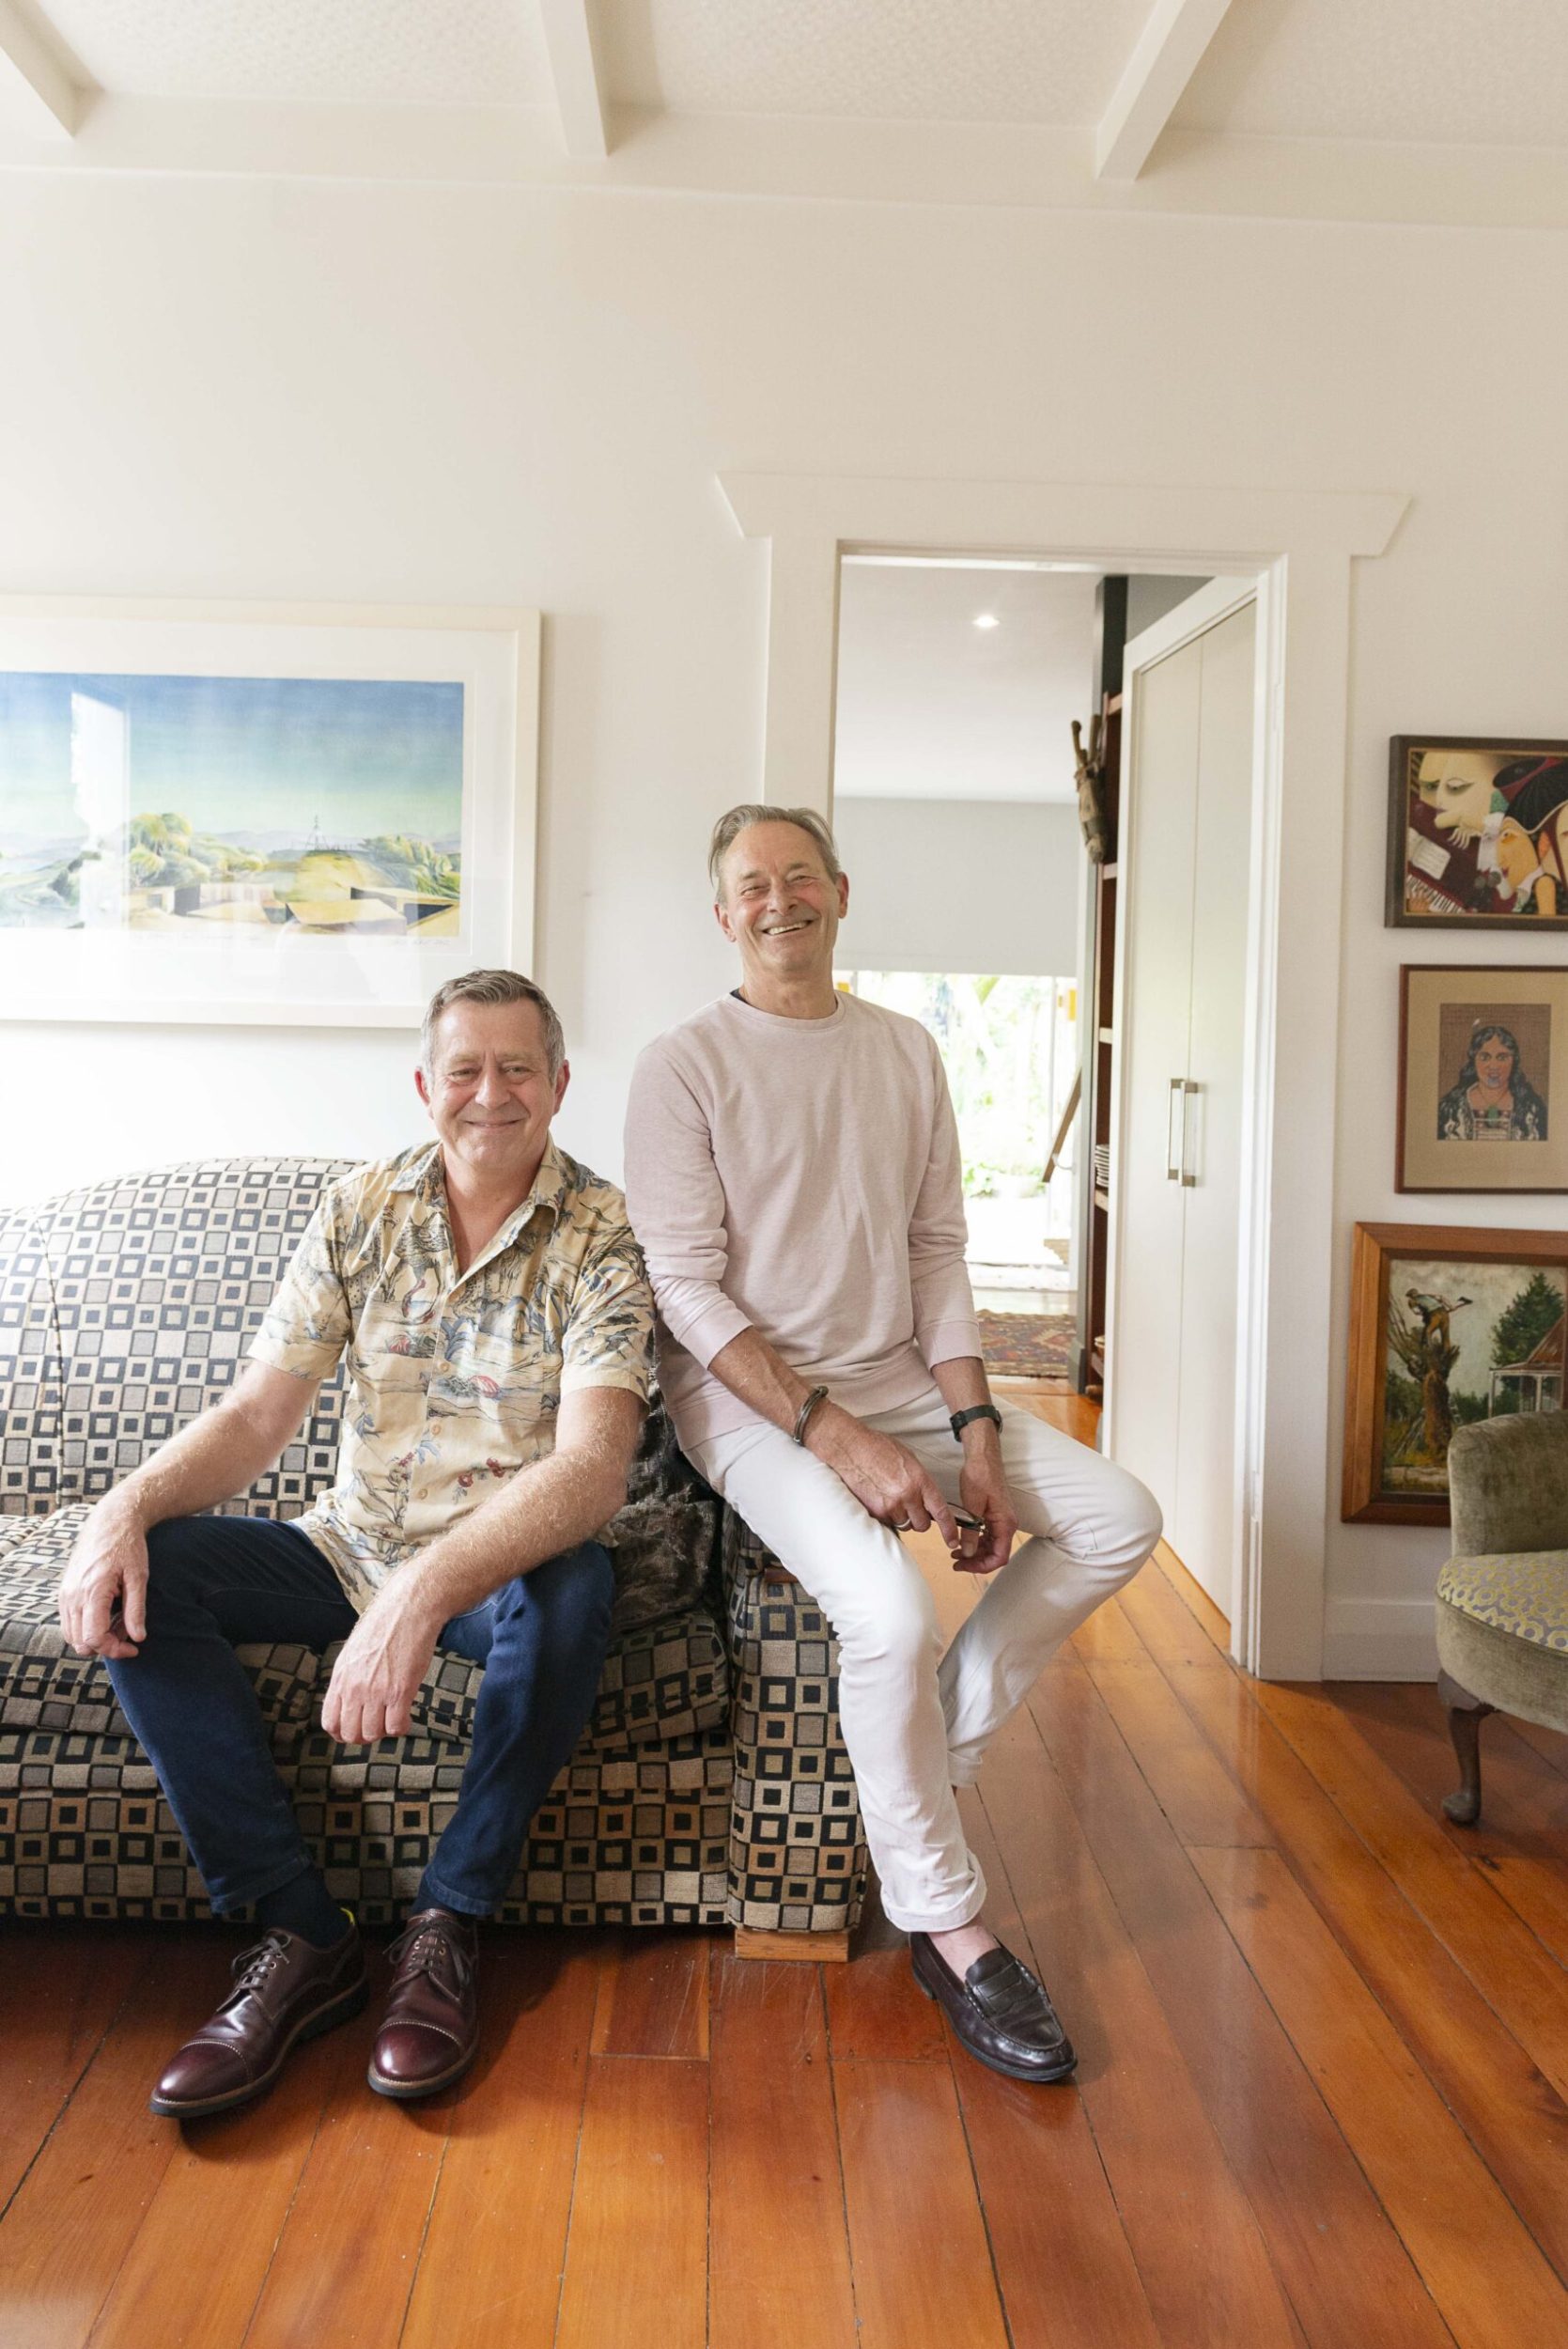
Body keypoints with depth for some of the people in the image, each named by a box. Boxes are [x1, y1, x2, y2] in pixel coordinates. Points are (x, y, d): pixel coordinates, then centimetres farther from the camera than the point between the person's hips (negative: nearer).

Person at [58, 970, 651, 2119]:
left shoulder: (605, 1236, -13)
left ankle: (447, 1924, -14)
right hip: (351, 1547, 4)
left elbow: (592, 1467, -26)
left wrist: (425, 1594, -41)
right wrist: (129, 1505, -24)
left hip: (507, 1560, -4)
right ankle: (303, 1934, -13)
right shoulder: (360, 1212, 0)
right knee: (134, 1579, -17)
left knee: (570, 1594, -37)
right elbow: (255, 1414, -3)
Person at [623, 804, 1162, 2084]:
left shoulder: (906, 1052, 10)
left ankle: (935, 1751, 6)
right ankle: (945, 1925, -6)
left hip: (899, 1378, 6)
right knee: (892, 1610, -29)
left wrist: (975, 1432, -4)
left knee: (1121, 1517, -7)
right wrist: (836, 1435, -22)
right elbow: (687, 1290, -12)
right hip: (746, 1394, -6)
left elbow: (939, 1254, 9)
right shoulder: (684, 1065, -6)